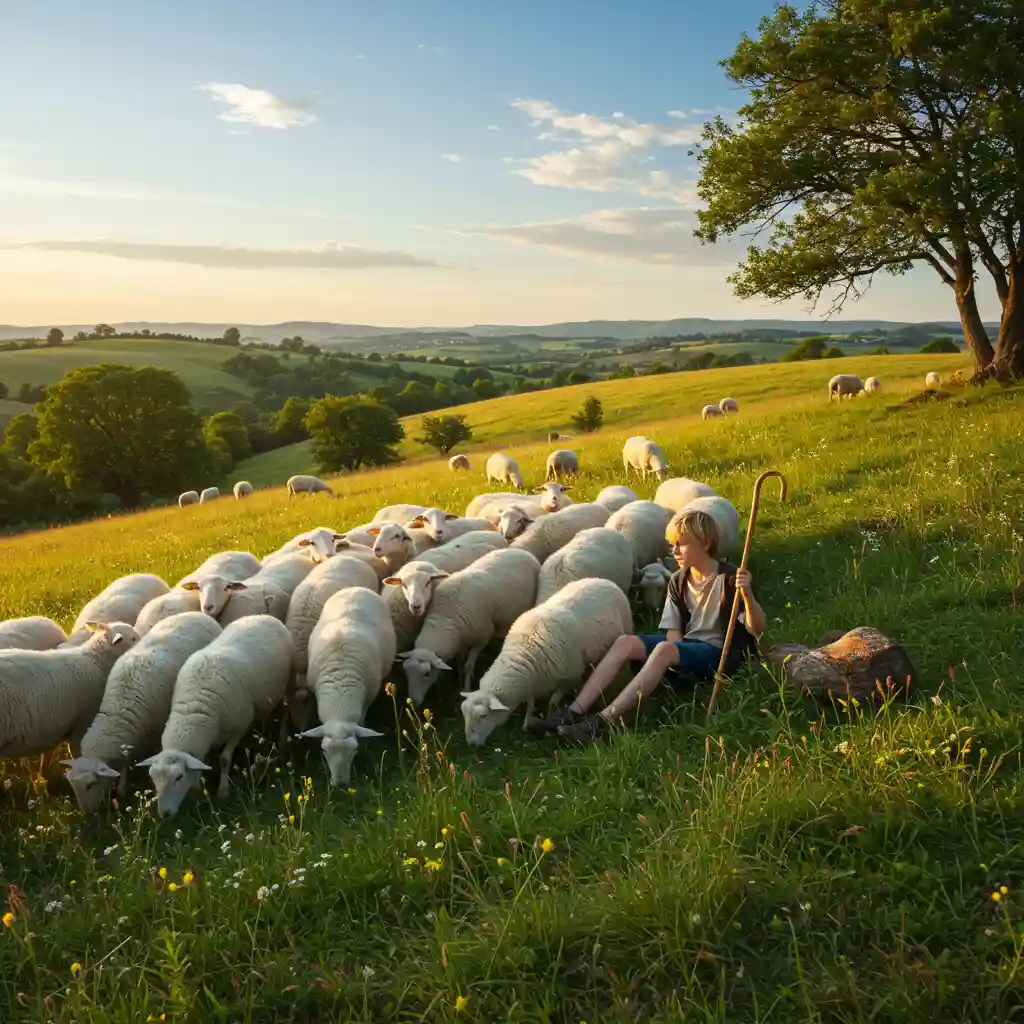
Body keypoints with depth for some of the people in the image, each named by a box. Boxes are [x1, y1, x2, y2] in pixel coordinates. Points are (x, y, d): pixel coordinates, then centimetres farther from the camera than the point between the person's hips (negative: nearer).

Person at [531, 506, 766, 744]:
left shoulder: (730, 579, -11)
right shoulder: (678, 582, 7)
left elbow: (757, 630, -15)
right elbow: (674, 630, 6)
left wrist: (748, 594, -34)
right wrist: (677, 659, -16)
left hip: (717, 652, -7)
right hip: (685, 645, 7)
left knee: (664, 650, -35)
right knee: (625, 642, -16)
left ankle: (603, 721, -45)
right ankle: (575, 711, -28)